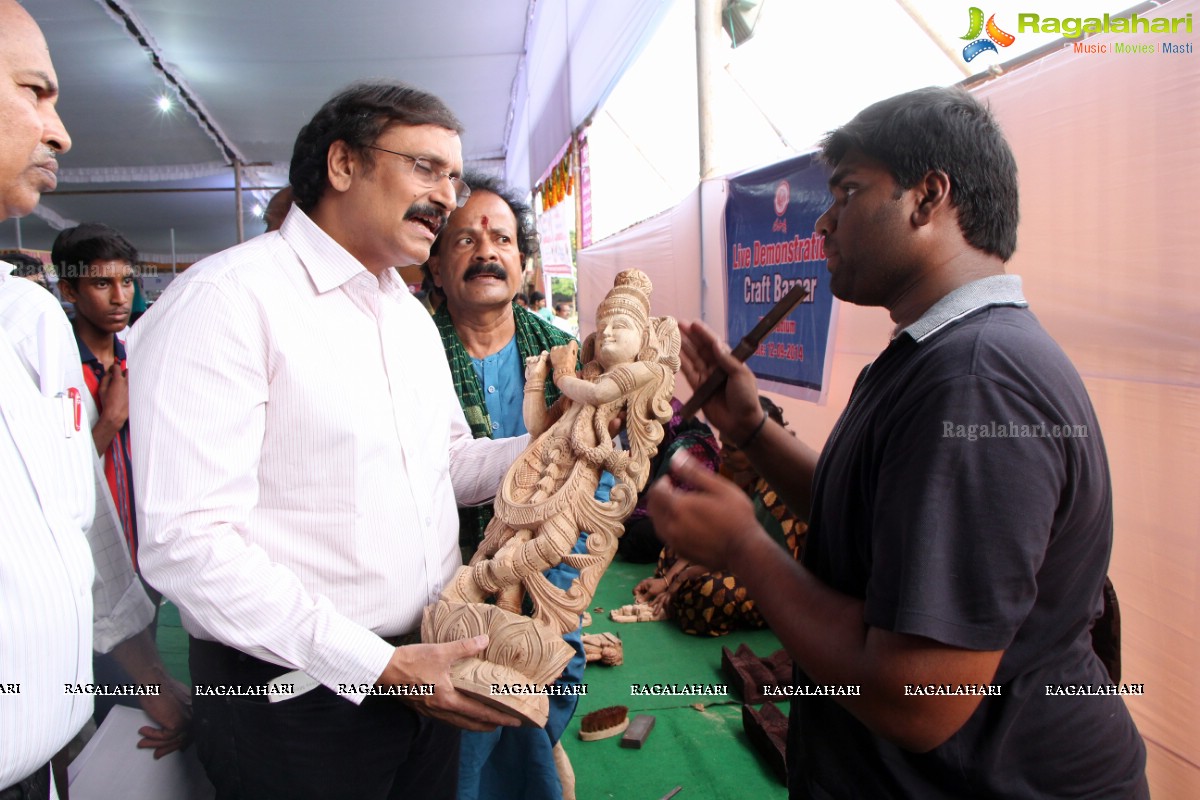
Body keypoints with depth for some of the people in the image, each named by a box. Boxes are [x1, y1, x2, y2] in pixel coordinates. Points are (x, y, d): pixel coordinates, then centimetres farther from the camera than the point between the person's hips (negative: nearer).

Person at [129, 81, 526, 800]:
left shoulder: (412, 315, 13)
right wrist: (378, 666, -23)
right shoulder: (229, 298, -16)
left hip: (425, 673, 8)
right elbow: (186, 541, -22)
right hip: (299, 693, -7)